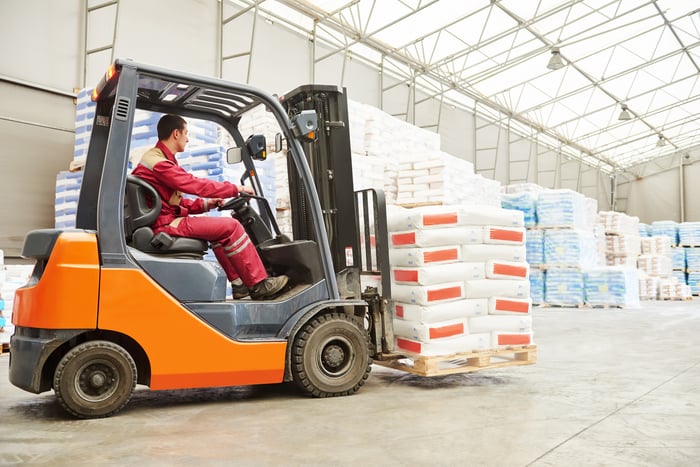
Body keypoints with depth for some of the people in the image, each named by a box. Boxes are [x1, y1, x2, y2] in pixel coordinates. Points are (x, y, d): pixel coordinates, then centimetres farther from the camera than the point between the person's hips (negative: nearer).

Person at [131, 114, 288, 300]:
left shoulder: (159, 158, 18)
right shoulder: (158, 162, -16)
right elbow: (196, 185, -19)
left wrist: (205, 204, 6)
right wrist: (235, 189, -9)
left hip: (167, 220, 11)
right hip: (165, 224, -11)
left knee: (221, 229, 17)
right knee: (231, 226, -14)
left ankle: (239, 284, 12)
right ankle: (259, 285, -8)